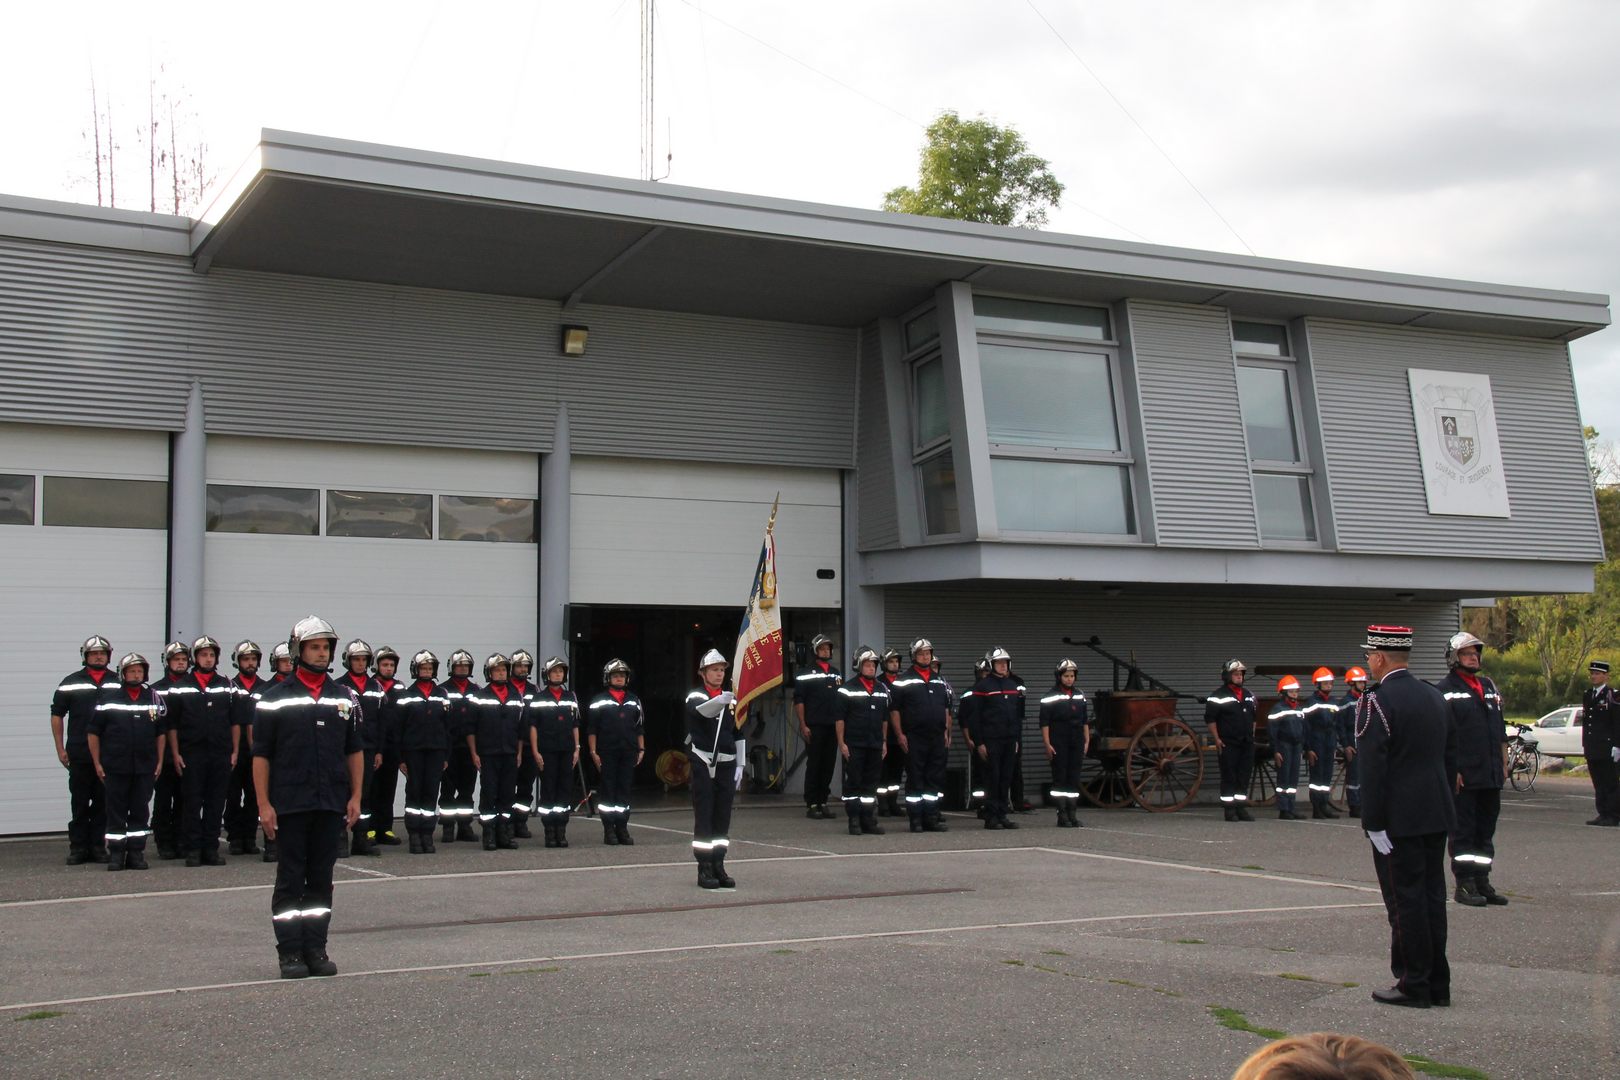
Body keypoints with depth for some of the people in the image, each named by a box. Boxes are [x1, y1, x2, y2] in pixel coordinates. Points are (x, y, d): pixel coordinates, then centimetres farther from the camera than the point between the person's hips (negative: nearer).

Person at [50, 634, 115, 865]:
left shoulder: (119, 683, 8)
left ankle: (98, 846, 12)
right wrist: (60, 749, 1)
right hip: (79, 755, -1)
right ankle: (78, 847, 9)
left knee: (103, 802, 5)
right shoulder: (70, 683, 5)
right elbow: (57, 716, 7)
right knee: (79, 803, 3)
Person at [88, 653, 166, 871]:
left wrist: (159, 762, 7)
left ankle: (136, 853, 14)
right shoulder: (108, 696, -2)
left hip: (145, 767, 2)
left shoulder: (153, 697, 6)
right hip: (114, 767, -2)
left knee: (140, 811, 7)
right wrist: (97, 763, -2)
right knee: (116, 811, 3)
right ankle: (116, 854, 11)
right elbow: (93, 732, 1)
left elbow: (161, 732, 11)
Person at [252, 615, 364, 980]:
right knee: (290, 879, 2)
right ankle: (290, 953, 8)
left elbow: (354, 751, 13)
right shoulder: (275, 698, -1)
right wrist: (264, 804, -8)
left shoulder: (345, 697, 9)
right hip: (290, 804, -3)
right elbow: (261, 755, -2)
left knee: (321, 879, 8)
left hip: (331, 805, 3)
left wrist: (355, 796, 5)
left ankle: (316, 950, 15)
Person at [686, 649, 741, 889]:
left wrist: (739, 765, 8)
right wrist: (720, 700, -47)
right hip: (703, 764, -4)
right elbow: (702, 710, -26)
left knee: (723, 817, 6)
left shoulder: (732, 700, 13)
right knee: (703, 817, -4)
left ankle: (718, 865, 12)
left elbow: (738, 734, 15)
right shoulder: (695, 697, -2)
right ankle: (704, 868, -1)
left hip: (726, 764, 4)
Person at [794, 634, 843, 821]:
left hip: (833, 728, 5)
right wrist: (803, 725, -13)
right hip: (814, 728, -5)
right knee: (814, 766, -3)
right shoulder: (805, 674, 0)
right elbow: (798, 701, -5)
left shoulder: (837, 675, 18)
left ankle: (823, 803, 14)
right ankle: (811, 805, 2)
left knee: (828, 767, 7)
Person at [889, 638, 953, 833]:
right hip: (914, 738, -5)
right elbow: (894, 709, -3)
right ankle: (916, 821, 4)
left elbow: (947, 709, 19)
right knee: (915, 780, -1)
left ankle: (932, 818, 13)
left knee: (936, 779, 7)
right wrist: (899, 734, -10)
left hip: (937, 738, 5)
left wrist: (947, 732, 10)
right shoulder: (902, 681, 0)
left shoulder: (941, 681, 16)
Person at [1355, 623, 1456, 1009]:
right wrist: (1440, 803, 21)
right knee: (1433, 897, 12)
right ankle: (1437, 983, 19)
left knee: (1405, 901, -1)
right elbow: (1451, 757, 16)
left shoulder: (1376, 702, -14)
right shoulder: (1435, 697, 11)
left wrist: (1374, 823, -15)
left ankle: (1413, 985, 4)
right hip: (1438, 816, 8)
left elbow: (1372, 768, -18)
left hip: (1399, 819, -8)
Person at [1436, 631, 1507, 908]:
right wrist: (1451, 770, -17)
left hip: (1491, 776, 7)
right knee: (1463, 832, -1)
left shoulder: (1489, 687, 16)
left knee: (1486, 830, 12)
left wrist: (1504, 764, 15)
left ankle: (1482, 882, 19)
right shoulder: (1444, 690, -7)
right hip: (1463, 776, -7)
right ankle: (1465, 885, 5)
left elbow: (1501, 730, 20)